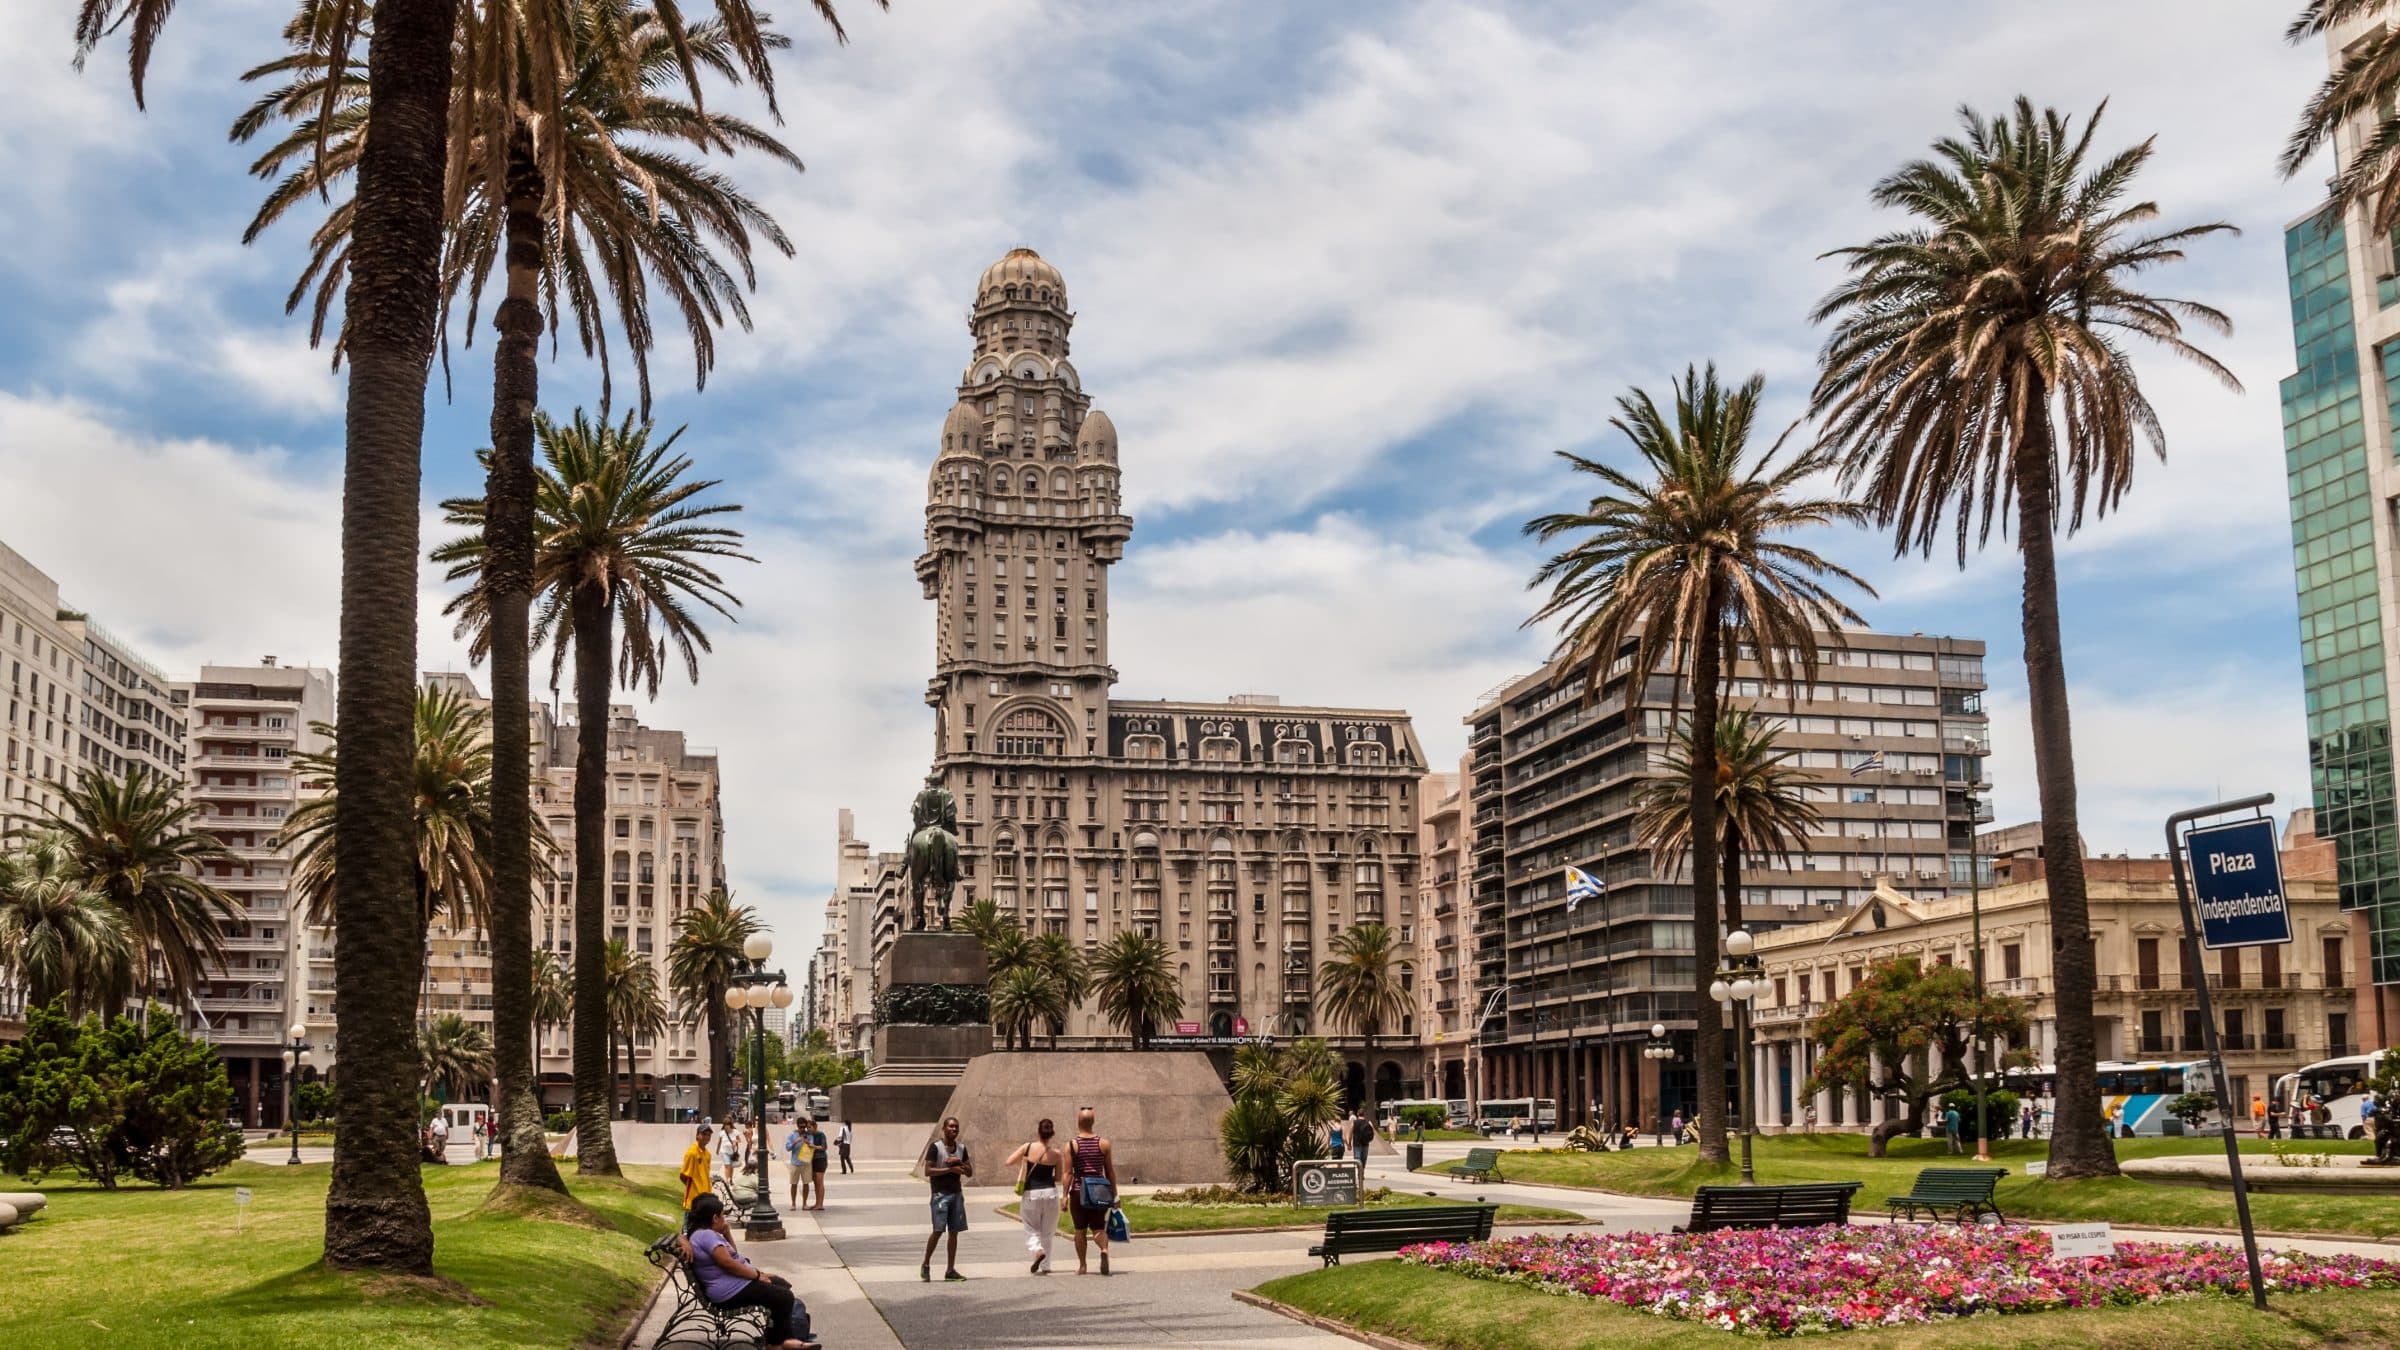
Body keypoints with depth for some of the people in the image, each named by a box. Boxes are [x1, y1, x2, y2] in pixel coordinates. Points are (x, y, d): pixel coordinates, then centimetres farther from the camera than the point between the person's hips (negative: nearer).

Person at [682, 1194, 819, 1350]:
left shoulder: (707, 1234, 15)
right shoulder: (706, 1235, -20)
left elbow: (733, 1256, 22)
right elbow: (728, 1263, -26)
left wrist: (727, 1234, 7)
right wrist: (757, 1275, -15)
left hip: (734, 1283, 12)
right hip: (731, 1291, -12)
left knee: (781, 1284, 16)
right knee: (784, 1298, -14)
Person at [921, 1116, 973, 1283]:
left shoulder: (961, 1148, 12)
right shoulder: (935, 1147, -6)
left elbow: (970, 1172, 12)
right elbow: (928, 1171, -13)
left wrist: (959, 1163, -7)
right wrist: (951, 1169, -17)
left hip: (957, 1194, 6)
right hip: (940, 1194, -6)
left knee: (954, 1232, 4)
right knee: (938, 1230, -11)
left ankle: (950, 1270, 9)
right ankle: (926, 1264, 7)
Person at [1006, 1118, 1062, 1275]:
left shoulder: (1027, 1147, -7)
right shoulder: (1055, 1154, -3)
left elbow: (1008, 1163, -7)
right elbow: (1058, 1177, 6)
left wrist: (1021, 1163, 12)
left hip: (1031, 1194, -1)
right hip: (1050, 1192, 1)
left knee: (1031, 1230, 12)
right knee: (1047, 1232, 15)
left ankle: (1038, 1250, -17)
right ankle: (1045, 1266, 16)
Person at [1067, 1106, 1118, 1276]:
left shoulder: (1071, 1145, -4)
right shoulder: (1104, 1144, 1)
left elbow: (1068, 1173, -7)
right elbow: (1110, 1171, 4)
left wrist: (1065, 1195, -4)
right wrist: (1114, 1194, 11)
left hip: (1078, 1192, -1)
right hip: (1099, 1192, 1)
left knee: (1080, 1230, 11)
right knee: (1098, 1228, 5)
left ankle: (1082, 1265, 16)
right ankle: (1104, 1249, -25)